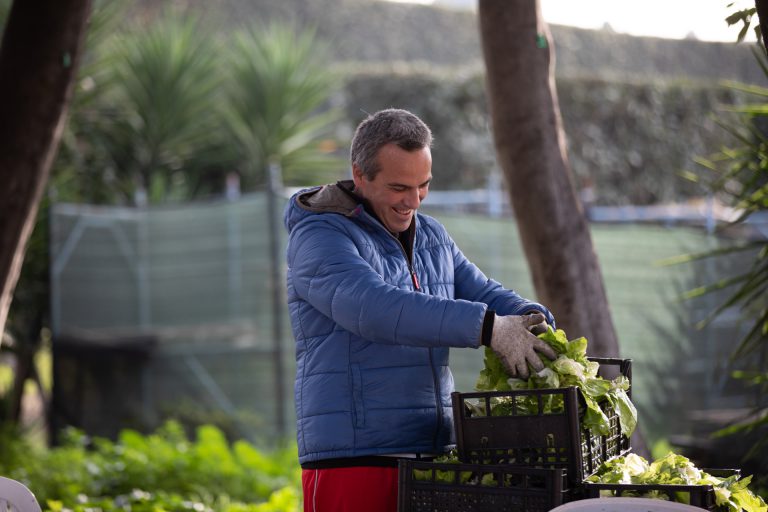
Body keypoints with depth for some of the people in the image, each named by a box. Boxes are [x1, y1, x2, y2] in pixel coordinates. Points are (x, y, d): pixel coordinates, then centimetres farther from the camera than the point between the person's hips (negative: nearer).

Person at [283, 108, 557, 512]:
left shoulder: (432, 238, 16)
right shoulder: (319, 238, -9)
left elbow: (486, 296, 10)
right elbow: (376, 308, -25)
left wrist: (536, 324, -15)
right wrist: (488, 327, -33)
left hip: (433, 454, 7)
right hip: (353, 459, -7)